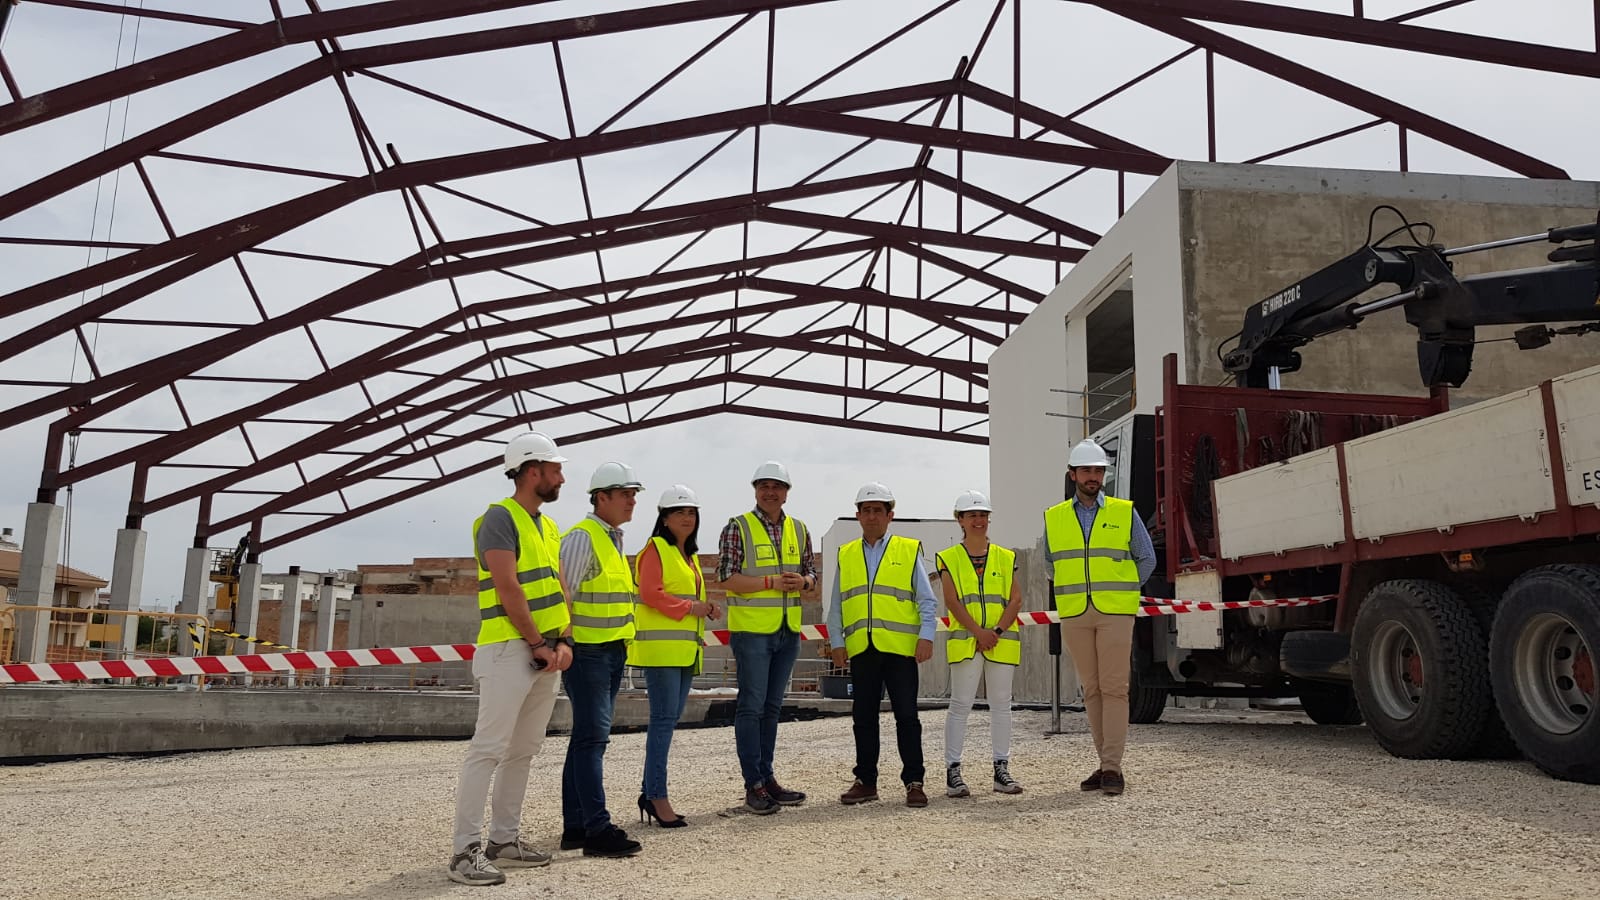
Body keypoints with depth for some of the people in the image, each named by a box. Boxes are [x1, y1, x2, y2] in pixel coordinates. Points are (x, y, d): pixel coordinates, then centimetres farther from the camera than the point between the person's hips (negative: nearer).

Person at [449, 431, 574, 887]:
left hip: (547, 652, 9)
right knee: (489, 749, -8)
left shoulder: (548, 526, 17)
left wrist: (563, 642, 0)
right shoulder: (501, 518, -10)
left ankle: (504, 840, 20)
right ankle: (466, 851, -4)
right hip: (509, 649, -9)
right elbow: (508, 589, -17)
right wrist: (538, 644, -14)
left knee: (523, 751, 12)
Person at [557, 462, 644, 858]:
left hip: (612, 651, 10)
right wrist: (565, 646, -20)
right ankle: (597, 830, -9)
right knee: (592, 737, -10)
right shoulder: (581, 537, -13)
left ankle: (575, 826, 19)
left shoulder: (614, 539, 16)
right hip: (587, 652, -10)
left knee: (587, 737, 12)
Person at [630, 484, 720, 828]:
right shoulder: (655, 549, -4)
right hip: (661, 646, -9)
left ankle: (651, 792, 16)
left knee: (670, 720, 9)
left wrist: (705, 609, 10)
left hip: (686, 649, 9)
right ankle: (657, 796, -5)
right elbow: (650, 594, -15)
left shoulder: (690, 556, 23)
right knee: (664, 719, -10)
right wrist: (689, 607, -15)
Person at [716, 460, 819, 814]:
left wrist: (803, 581, -7)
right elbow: (726, 577, -12)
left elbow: (811, 574, 17)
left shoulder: (799, 530, 10)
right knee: (751, 706, -3)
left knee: (772, 707, 13)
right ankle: (753, 785, 4)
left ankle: (766, 777, 21)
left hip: (788, 632, 6)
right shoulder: (738, 527, -6)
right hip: (751, 630, -5)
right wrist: (772, 581, -18)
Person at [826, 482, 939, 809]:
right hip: (861, 649, 3)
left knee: (906, 716, -1)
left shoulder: (909, 550, 5)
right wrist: (836, 642, 6)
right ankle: (866, 781, 18)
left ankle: (914, 782, 9)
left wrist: (926, 636, -7)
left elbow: (927, 600, 3)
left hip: (901, 647, -3)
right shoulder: (845, 555, 13)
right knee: (864, 717, 8)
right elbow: (836, 605, 14)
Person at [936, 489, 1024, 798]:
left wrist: (997, 632, -8)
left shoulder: (1005, 558, 12)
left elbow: (1016, 599, 5)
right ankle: (953, 772, 1)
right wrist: (979, 632, -14)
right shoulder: (949, 559, 5)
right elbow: (952, 601, -4)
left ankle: (1002, 769, 13)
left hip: (1002, 642, 3)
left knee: (1001, 704, 5)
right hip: (965, 641, -2)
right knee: (961, 704, -3)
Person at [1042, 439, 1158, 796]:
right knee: (1091, 690, 6)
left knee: (1114, 688, -7)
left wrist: (1118, 592, 8)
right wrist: (1074, 592, 12)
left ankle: (1112, 768, -6)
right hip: (1074, 615, 3)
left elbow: (1146, 559, 10)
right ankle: (1107, 763, 13)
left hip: (1115, 613, -2)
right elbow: (1050, 566, 19)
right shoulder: (1054, 517, 8)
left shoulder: (1124, 513, 3)